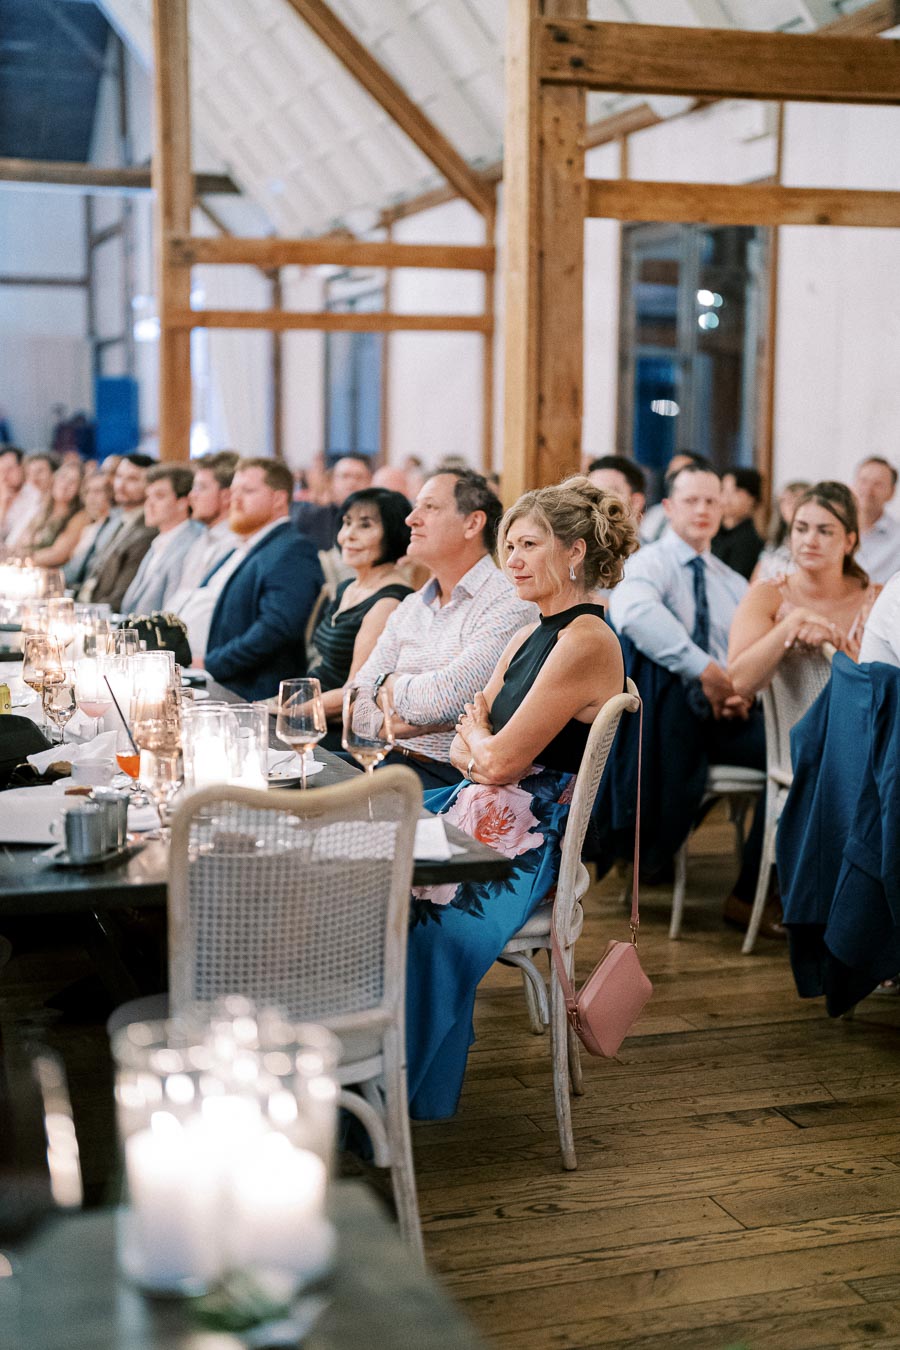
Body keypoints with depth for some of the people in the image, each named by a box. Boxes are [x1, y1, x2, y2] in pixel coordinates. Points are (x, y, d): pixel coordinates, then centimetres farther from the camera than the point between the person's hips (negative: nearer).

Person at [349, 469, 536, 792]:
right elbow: (358, 696, 11)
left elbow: (446, 696, -20)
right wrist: (384, 723, -11)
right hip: (389, 759, 7)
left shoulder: (510, 606, -9)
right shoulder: (410, 607, 18)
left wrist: (389, 685, 0)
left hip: (451, 774, -7)